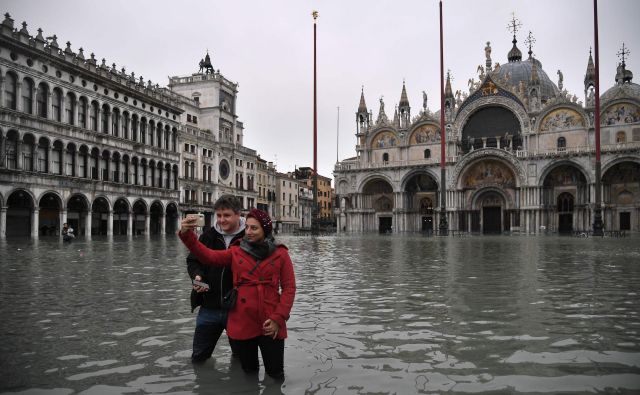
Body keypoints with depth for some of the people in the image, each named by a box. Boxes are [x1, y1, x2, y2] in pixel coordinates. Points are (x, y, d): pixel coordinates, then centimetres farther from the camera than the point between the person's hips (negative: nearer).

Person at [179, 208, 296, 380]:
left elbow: (289, 288, -2)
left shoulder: (280, 254, -1)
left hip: (270, 324, -2)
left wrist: (278, 319, -10)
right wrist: (186, 234, -20)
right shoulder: (236, 252, 5)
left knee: (275, 376, 7)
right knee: (248, 373, 17)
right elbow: (207, 255, -6)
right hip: (242, 323, 2)